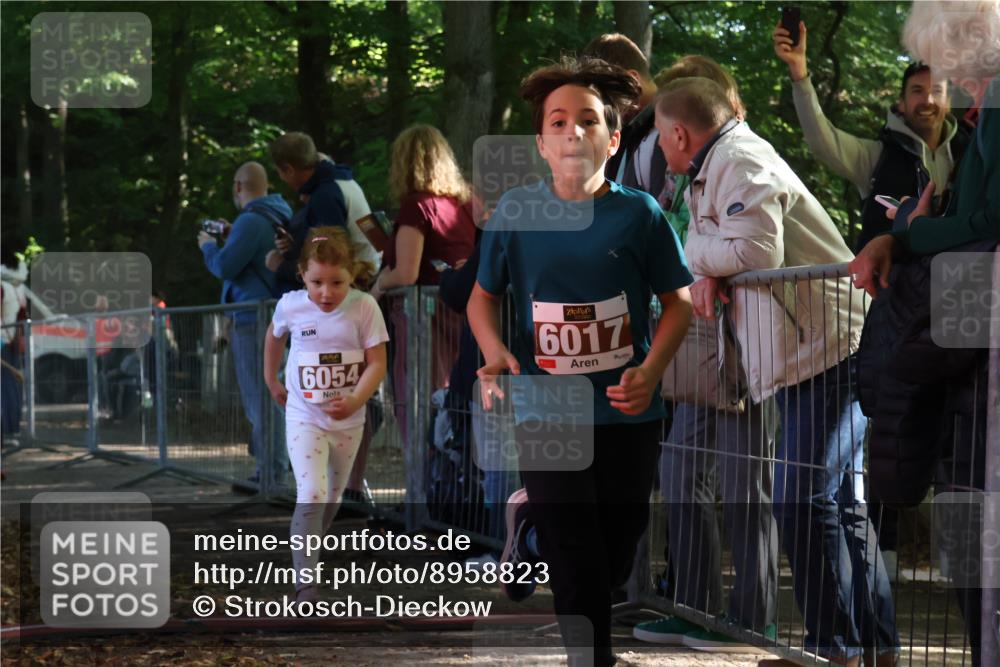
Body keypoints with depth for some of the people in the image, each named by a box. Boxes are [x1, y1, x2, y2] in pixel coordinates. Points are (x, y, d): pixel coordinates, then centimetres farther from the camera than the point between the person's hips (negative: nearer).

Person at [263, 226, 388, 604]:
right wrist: (271, 380, 19)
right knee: (311, 496, -19)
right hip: (304, 418, -2)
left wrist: (355, 401, -31)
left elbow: (377, 363, -16)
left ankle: (313, 542, 50)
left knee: (333, 493, 22)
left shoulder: (364, 308, -17)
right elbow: (275, 336, 11)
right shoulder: (291, 306, -13)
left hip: (348, 421, 2)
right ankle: (305, 584, -18)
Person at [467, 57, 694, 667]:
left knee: (615, 564, 15)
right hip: (547, 415, -1)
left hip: (627, 414, 1)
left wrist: (651, 372, -13)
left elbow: (679, 302, 2)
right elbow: (483, 298, 7)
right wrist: (496, 357, -12)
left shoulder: (639, 214, -6)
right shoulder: (515, 212, -5)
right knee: (579, 576, -5)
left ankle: (535, 515, 42)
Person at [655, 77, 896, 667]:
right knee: (840, 504, 13)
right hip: (805, 354, 11)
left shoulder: (740, 162, -13)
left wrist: (696, 252, -5)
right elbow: (724, 247, 20)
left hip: (831, 349, -11)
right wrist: (707, 275, -4)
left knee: (804, 501, -14)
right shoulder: (714, 170, 19)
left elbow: (756, 252, -23)